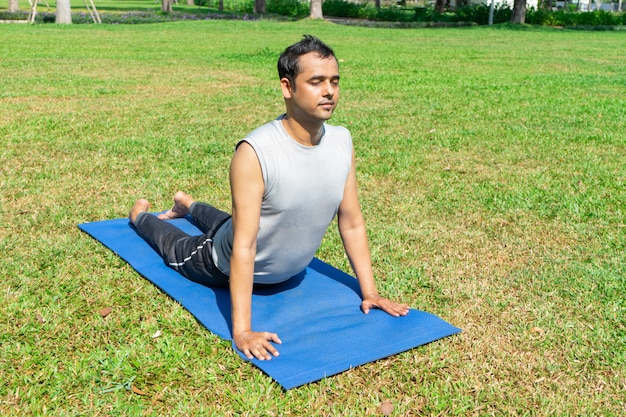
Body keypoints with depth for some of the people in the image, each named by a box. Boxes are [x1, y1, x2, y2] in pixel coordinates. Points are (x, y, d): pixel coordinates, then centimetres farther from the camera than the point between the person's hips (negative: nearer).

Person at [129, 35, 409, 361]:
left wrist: (369, 292, -10)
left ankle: (189, 205, 64)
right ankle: (140, 215, 55)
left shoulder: (342, 142, -21)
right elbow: (243, 247, -39)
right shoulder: (255, 153, -39)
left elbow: (352, 223, -11)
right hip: (227, 268, -5)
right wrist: (241, 330, -40)